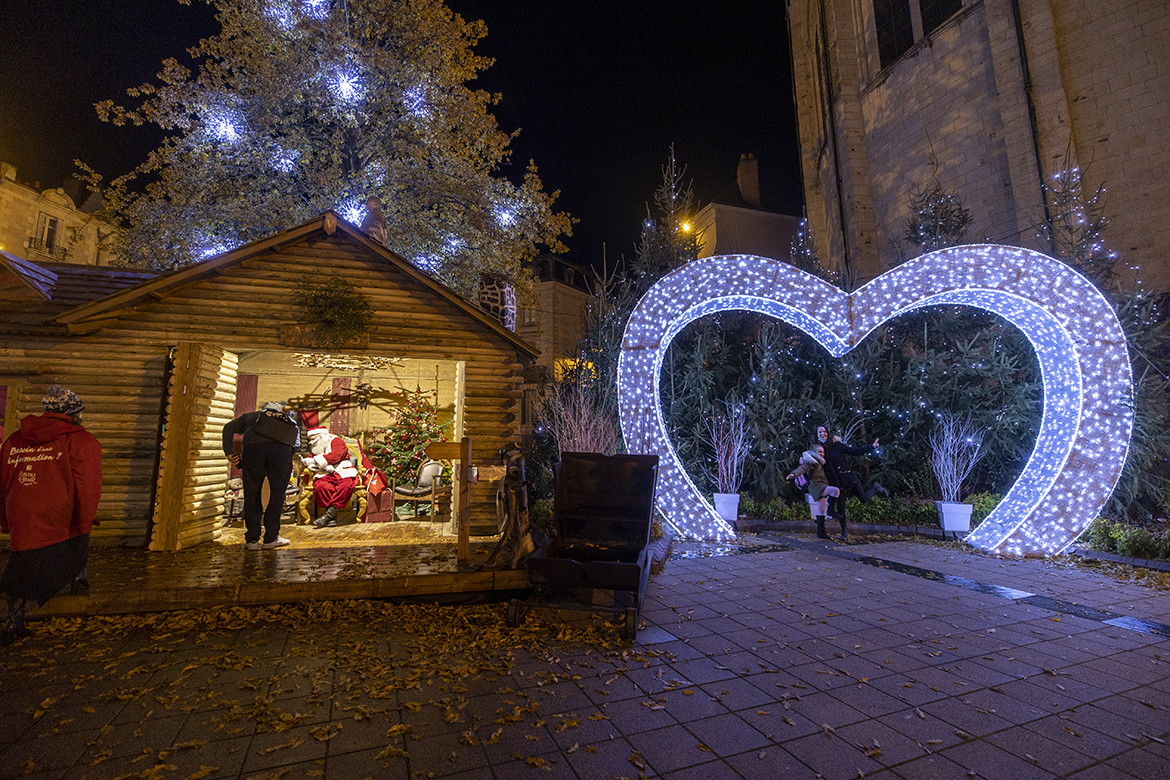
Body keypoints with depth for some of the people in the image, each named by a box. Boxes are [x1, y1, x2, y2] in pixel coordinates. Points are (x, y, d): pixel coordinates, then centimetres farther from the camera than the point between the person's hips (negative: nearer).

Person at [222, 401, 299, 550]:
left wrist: (229, 452, 13)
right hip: (282, 448, 0)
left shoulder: (250, 416, 36)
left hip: (254, 445, 0)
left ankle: (252, 540, 18)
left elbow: (229, 428, 20)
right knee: (277, 494, 12)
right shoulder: (290, 422, 37)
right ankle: (270, 539, 17)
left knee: (252, 494, 13)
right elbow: (296, 443, 24)